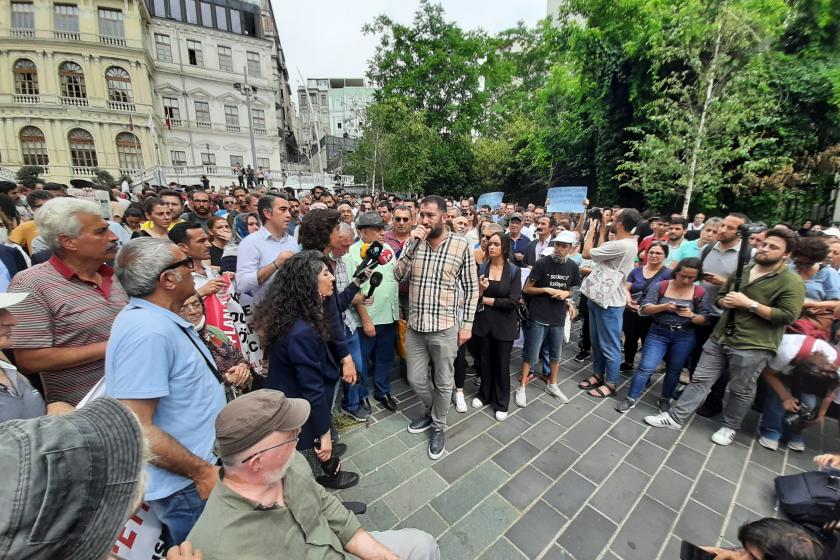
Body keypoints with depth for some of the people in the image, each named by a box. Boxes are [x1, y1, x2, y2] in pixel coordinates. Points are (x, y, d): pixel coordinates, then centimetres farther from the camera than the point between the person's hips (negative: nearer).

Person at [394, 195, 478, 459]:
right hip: (415, 326, 4)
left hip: (445, 328, -3)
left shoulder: (461, 245, -6)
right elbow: (398, 275, -7)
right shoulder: (414, 242, 3)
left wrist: (467, 324, -5)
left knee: (443, 383, 13)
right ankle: (431, 411, 46)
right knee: (416, 380, 17)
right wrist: (413, 245, -17)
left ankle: (438, 427, 37)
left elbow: (471, 288, -2)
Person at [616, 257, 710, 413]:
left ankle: (665, 399, 34)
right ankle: (631, 398, 7)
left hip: (684, 337, 1)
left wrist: (691, 315, -21)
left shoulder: (700, 293, -2)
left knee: (674, 371, 13)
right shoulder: (660, 286, -5)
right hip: (658, 333, -1)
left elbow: (704, 319, 0)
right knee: (646, 367, -5)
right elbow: (644, 309, -8)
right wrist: (665, 306, -23)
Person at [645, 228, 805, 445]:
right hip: (719, 337, 5)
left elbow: (788, 316, -15)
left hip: (753, 346, -5)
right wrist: (725, 302, -4)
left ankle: (729, 427, 32)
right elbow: (720, 296, 19)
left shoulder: (791, 282, -6)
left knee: (741, 391, 11)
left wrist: (749, 304, -19)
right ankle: (675, 417, 13)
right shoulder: (742, 271, 12)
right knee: (700, 380, 8)